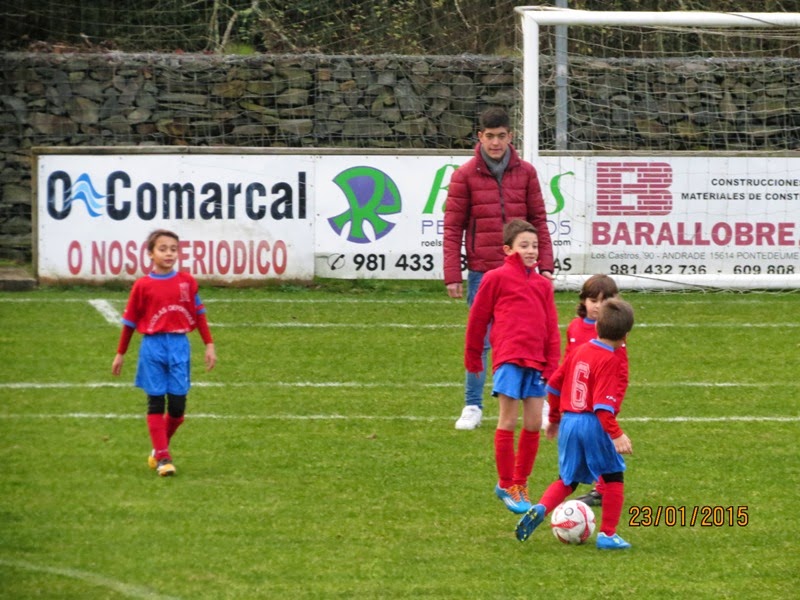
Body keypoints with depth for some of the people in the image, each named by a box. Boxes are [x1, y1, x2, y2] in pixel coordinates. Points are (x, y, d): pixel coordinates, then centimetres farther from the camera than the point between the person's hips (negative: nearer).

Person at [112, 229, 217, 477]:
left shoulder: (187, 282, 4)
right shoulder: (143, 285, -1)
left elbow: (199, 314, 10)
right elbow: (130, 321, 6)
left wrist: (209, 345, 8)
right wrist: (120, 354, 10)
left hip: (179, 346, 1)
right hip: (153, 347, -1)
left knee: (177, 406, 1)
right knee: (156, 403, -2)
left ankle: (160, 447, 23)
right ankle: (162, 457, 1)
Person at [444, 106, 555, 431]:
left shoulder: (525, 173, 6)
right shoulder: (464, 175, 0)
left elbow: (539, 221, 9)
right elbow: (453, 227, -1)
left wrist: (545, 265, 3)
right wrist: (452, 275, -6)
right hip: (482, 273, -2)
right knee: (479, 341, 1)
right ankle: (472, 407, 8)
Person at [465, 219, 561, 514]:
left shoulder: (542, 284, 14)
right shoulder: (497, 278, -1)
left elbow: (551, 327, 15)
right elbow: (478, 318, 5)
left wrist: (551, 365, 6)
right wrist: (473, 359, 10)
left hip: (536, 362, 5)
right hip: (509, 358, -5)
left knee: (534, 424, 6)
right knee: (508, 422, -2)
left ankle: (521, 482, 19)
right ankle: (506, 486, 7)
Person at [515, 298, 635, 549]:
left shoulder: (580, 351, 9)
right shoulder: (611, 361, -13)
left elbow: (554, 384, 16)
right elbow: (603, 404, -23)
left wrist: (554, 418, 29)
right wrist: (616, 434, -25)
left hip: (568, 422, 7)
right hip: (594, 425, -7)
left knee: (567, 480, 18)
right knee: (613, 478, 10)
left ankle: (539, 509, -8)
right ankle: (608, 535, 11)